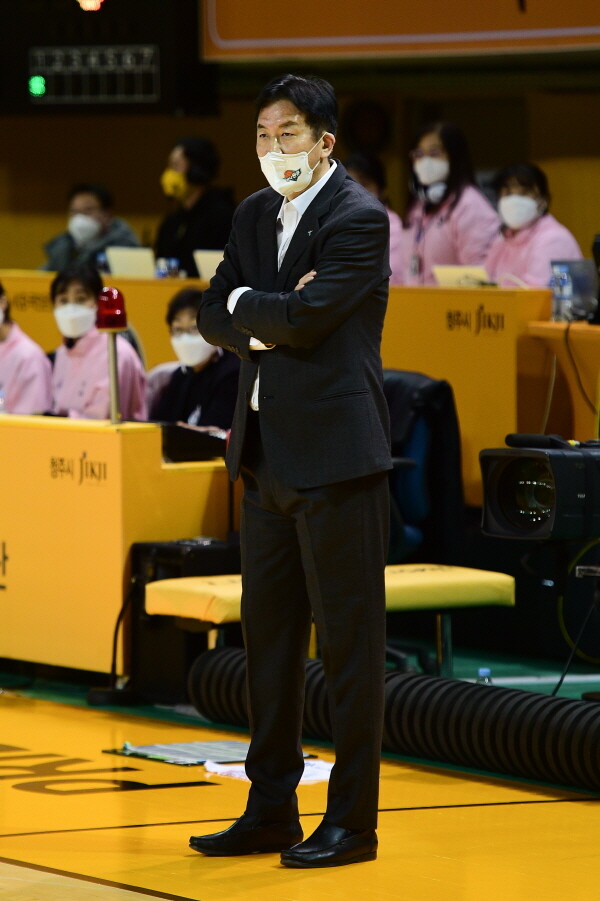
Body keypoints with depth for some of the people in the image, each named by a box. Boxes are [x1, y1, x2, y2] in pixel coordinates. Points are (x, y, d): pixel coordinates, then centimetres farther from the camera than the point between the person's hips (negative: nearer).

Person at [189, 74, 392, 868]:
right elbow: (213, 319, 10)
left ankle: (353, 822, 2)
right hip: (267, 454, 8)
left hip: (335, 456, -8)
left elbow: (306, 316, -21)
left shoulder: (359, 219, -11)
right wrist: (274, 318, -9)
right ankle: (271, 811, 21)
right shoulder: (256, 215, 14)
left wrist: (248, 305, -3)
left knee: (349, 644, -2)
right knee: (269, 638, 12)